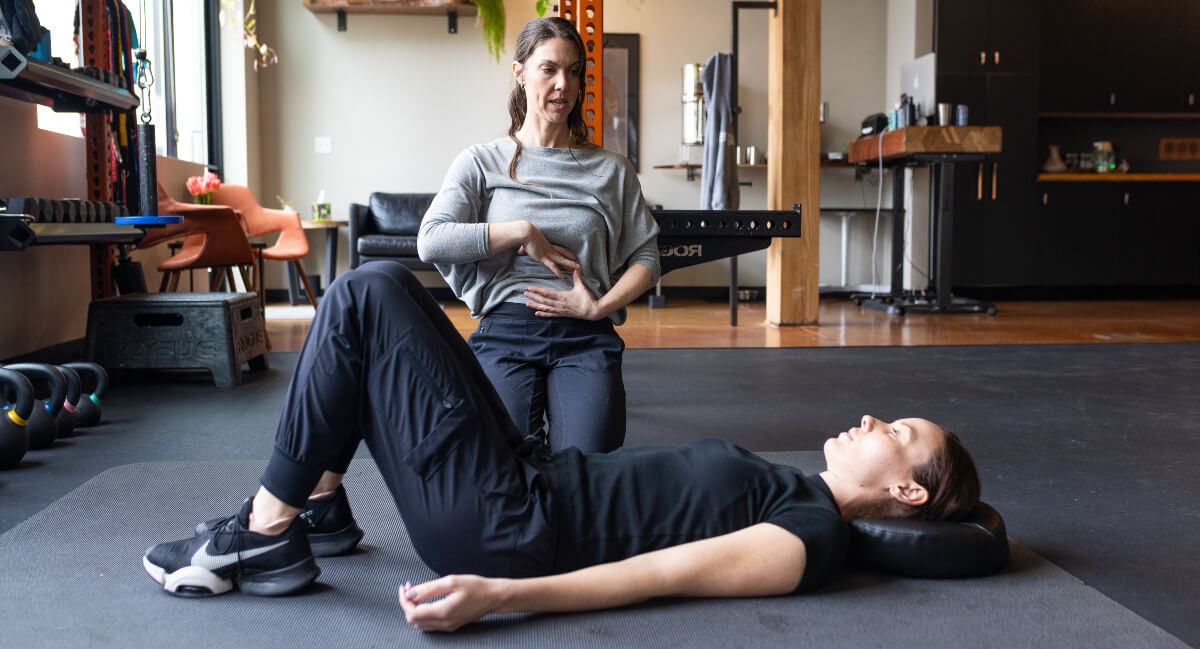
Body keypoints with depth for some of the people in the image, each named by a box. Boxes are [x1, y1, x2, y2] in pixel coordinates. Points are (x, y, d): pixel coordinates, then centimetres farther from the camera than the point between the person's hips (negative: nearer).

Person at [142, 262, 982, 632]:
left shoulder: (812, 537, -11)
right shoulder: (791, 494, 16)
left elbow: (660, 572, -21)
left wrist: (496, 593, -29)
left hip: (505, 530, -9)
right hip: (536, 479, 9)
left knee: (367, 297, -14)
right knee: (383, 284, 9)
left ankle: (265, 539, -5)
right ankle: (321, 507, 14)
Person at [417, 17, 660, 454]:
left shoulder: (613, 171, 14)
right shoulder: (482, 164, 9)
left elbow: (646, 257, 11)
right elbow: (431, 241, -5)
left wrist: (600, 306, -6)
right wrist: (522, 232, -8)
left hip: (585, 336, 1)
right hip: (506, 331, -1)